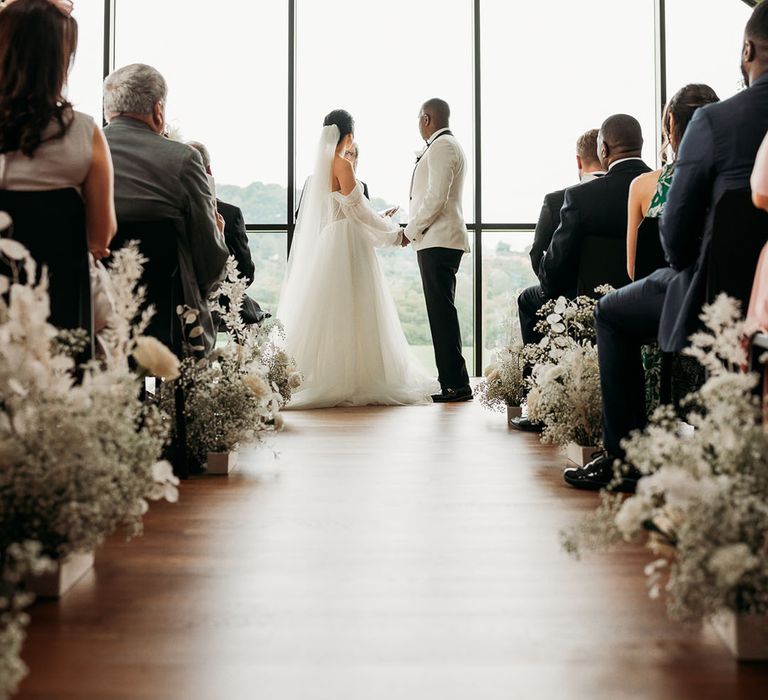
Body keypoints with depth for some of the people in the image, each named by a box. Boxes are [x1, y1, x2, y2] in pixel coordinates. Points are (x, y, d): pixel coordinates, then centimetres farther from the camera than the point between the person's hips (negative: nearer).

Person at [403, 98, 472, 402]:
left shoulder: (441, 146, -9)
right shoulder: (447, 145, 24)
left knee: (442, 312, -12)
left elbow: (436, 197, -17)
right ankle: (454, 382, 13)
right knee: (442, 311, 10)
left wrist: (411, 231, -12)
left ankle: (456, 384, -11)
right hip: (439, 240, 11)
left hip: (437, 241, -11)